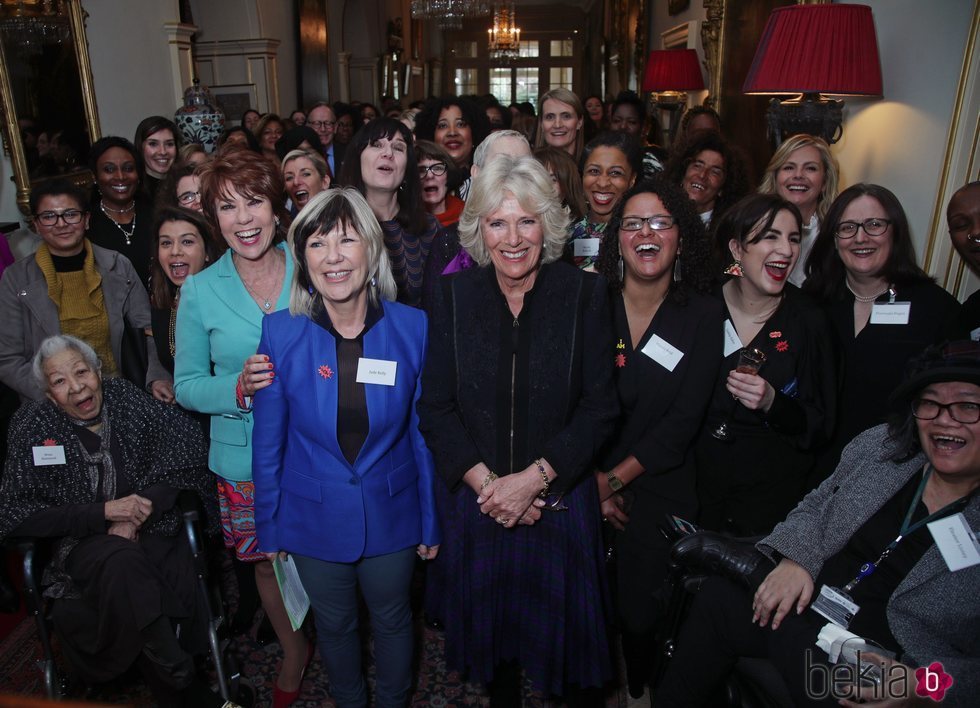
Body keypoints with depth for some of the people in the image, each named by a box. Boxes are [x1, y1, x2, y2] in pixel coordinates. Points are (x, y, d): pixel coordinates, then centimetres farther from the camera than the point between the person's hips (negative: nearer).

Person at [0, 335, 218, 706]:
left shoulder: (126, 397, 1)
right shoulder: (34, 426, 0)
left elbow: (187, 443, -7)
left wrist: (136, 515, -15)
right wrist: (103, 512, -16)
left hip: (152, 528, 1)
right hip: (82, 545, -1)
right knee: (122, 560, -34)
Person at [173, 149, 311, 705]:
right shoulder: (200, 292, -4)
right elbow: (187, 385, 0)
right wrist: (239, 388, -19)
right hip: (247, 461, 1)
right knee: (271, 563, 17)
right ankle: (294, 651, 46)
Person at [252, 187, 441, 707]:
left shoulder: (412, 327, -13)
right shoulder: (281, 332, -13)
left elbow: (423, 431, -6)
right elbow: (267, 440, -4)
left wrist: (431, 522, 0)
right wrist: (268, 525, 1)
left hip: (392, 513, 0)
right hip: (314, 518, 1)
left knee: (392, 619, 22)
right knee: (334, 625, 23)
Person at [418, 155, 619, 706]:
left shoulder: (585, 294, -6)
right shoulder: (454, 295, -3)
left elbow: (600, 408, -9)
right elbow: (435, 409, -4)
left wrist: (532, 479, -17)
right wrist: (488, 483, -14)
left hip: (559, 499, -1)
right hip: (475, 499, 2)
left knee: (568, 627, 15)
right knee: (490, 622, 19)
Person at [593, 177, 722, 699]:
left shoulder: (703, 315, -6)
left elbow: (684, 420, -10)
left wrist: (617, 478, -12)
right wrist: (594, 480, -11)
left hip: (660, 493, 0)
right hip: (584, 485, 1)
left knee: (642, 614, 10)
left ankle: (638, 692, 41)